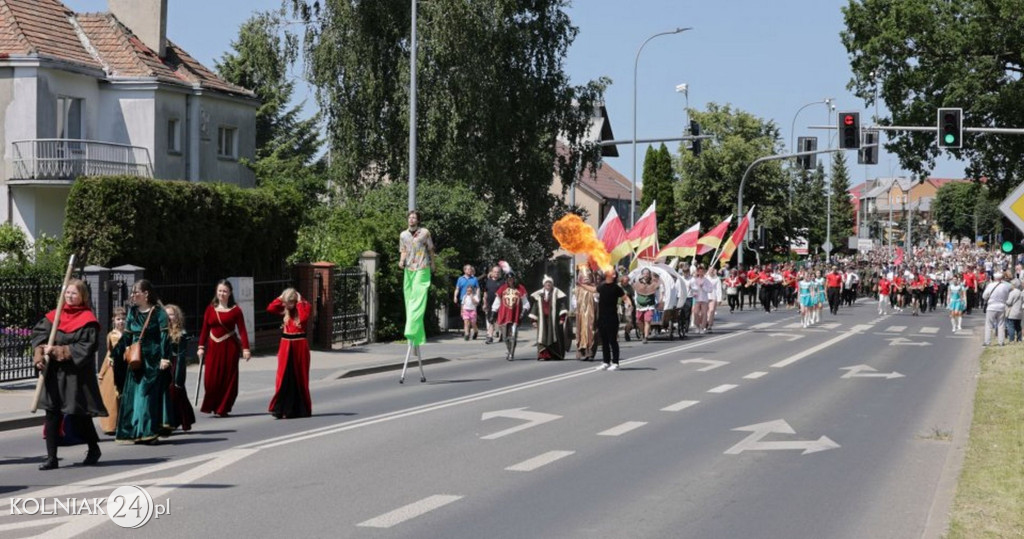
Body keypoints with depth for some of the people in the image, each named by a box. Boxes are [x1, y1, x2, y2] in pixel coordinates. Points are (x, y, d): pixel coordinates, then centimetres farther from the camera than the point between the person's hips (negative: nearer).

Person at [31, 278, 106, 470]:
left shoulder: (88, 320, -5)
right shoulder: (54, 316, 9)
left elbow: (86, 347, -12)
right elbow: (38, 333, 5)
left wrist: (59, 351, -17)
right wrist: (40, 353, -14)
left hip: (76, 375, -4)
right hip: (54, 373, 4)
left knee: (78, 415, 2)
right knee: (52, 414, 1)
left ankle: (94, 449, 26)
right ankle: (51, 458, 4)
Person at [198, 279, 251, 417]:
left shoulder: (235, 310, -1)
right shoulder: (210, 309, 6)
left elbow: (242, 330, -4)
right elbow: (205, 329, 8)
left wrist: (245, 349, -11)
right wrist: (201, 347, 2)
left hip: (229, 347, -1)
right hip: (213, 347, 1)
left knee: (228, 379, 2)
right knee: (211, 378, -4)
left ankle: (223, 408, 12)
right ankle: (210, 406, 14)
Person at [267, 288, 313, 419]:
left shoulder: (305, 307, -4)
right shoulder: (284, 310, 7)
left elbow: (303, 318, -24)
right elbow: (270, 308, -8)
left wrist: (299, 302, -17)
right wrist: (281, 298, -7)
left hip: (300, 346, -3)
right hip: (286, 345, 3)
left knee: (300, 377, 4)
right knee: (283, 377, -4)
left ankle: (300, 409, 13)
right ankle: (280, 409, -6)